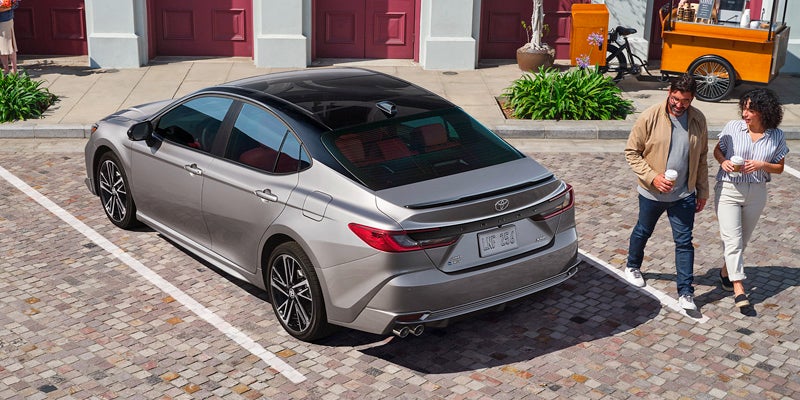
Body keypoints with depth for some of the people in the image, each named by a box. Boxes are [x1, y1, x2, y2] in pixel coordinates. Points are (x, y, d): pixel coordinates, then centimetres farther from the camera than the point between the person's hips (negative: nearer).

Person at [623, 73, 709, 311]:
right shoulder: (651, 117, -15)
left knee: (684, 242, 1)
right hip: (652, 193, -1)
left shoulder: (698, 120, -4)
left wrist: (702, 191, 7)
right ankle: (633, 266, 46)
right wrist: (652, 177, -20)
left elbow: (701, 158, 7)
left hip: (684, 195, 2)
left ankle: (685, 292, 9)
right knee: (643, 232, 20)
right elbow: (631, 152, -10)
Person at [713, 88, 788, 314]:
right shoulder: (733, 127, -8)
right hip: (728, 190, -2)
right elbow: (717, 150, 5)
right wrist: (723, 162, -16)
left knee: (742, 240, 16)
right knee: (732, 239, -9)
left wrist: (762, 165, -18)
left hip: (756, 193, 2)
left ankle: (726, 271, 40)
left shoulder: (777, 137, -6)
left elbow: (779, 168, 2)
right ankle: (739, 291, -10)